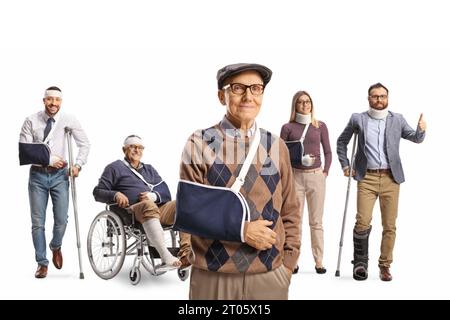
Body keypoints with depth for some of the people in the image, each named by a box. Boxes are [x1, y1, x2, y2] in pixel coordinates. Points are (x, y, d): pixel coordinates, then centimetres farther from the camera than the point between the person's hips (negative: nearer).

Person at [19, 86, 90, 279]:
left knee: (62, 219, -1)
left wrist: (78, 165, -6)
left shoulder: (68, 120, -3)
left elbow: (84, 144, 4)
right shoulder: (31, 121, -6)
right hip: (37, 175, 0)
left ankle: (56, 247, 32)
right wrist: (49, 160, -16)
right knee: (38, 222, 3)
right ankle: (42, 263, 16)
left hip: (59, 175, 0)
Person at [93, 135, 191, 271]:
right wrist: (115, 195, -11)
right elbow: (98, 192, 11)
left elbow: (166, 192, 19)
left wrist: (154, 196, -5)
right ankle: (166, 258, -52)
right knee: (149, 205, -40)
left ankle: (186, 254, -40)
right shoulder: (115, 168, 19)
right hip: (132, 210, -5)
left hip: (158, 208, 5)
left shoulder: (149, 169, 32)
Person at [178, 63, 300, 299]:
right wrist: (241, 230, -14)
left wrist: (287, 264, 2)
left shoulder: (276, 146, 5)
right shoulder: (200, 144, -4)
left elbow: (290, 211, 9)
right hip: (213, 277, -2)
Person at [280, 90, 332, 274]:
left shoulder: (320, 126, 8)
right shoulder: (288, 127, 4)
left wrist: (325, 171, 1)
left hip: (316, 176, 1)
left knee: (316, 221, 4)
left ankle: (319, 261, 8)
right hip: (295, 176, -1)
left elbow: (328, 152, 12)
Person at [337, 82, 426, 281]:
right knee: (363, 222, -11)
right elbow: (342, 141, 17)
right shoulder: (358, 119, 6)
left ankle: (385, 265, 16)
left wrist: (421, 130, -14)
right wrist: (345, 165, 8)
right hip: (367, 178, -1)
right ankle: (360, 262, 7)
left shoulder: (397, 120, 9)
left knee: (389, 225, 3)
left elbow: (416, 138, 8)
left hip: (390, 178, 2)